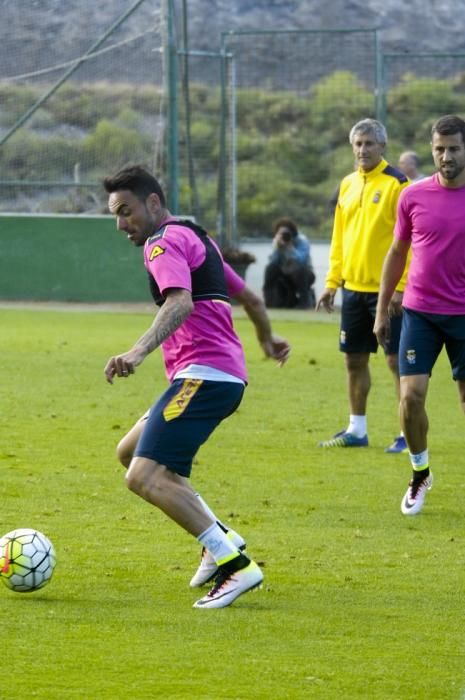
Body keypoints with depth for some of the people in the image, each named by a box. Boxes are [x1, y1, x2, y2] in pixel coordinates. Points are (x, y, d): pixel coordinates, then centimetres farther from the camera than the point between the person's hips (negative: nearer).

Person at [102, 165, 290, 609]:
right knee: (134, 451, 22)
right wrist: (266, 339, 54)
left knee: (144, 477, -19)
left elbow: (180, 303, -27)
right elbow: (246, 295, 35)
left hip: (202, 373, -11)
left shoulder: (165, 242, -8)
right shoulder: (196, 238, 23)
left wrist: (138, 352, -41)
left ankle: (235, 564, -24)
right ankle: (220, 542, 17)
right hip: (225, 376, 11)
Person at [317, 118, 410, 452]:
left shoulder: (396, 183, -9)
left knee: (397, 359, -5)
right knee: (355, 359, 11)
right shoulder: (348, 184, 12)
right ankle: (357, 430, 21)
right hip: (354, 287, 7)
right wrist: (332, 281, 12)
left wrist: (401, 287, -18)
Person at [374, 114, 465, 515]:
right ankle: (420, 475, 12)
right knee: (412, 395, -9)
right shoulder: (413, 197, 1)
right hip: (420, 311, 1)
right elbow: (397, 253, 12)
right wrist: (383, 309, 12)